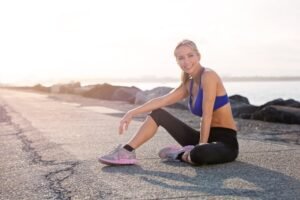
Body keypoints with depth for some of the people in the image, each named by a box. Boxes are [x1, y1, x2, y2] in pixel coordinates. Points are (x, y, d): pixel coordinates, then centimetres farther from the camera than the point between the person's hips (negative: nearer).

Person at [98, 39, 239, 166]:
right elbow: (162, 100, 5)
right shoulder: (189, 84, 9)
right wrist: (132, 113, -2)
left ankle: (179, 155, -8)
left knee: (199, 155, -43)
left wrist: (201, 146, -18)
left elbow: (207, 115, -18)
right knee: (157, 113, 7)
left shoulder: (208, 75, -16)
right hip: (205, 138, 8)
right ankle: (127, 151, 0)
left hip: (225, 142, -7)